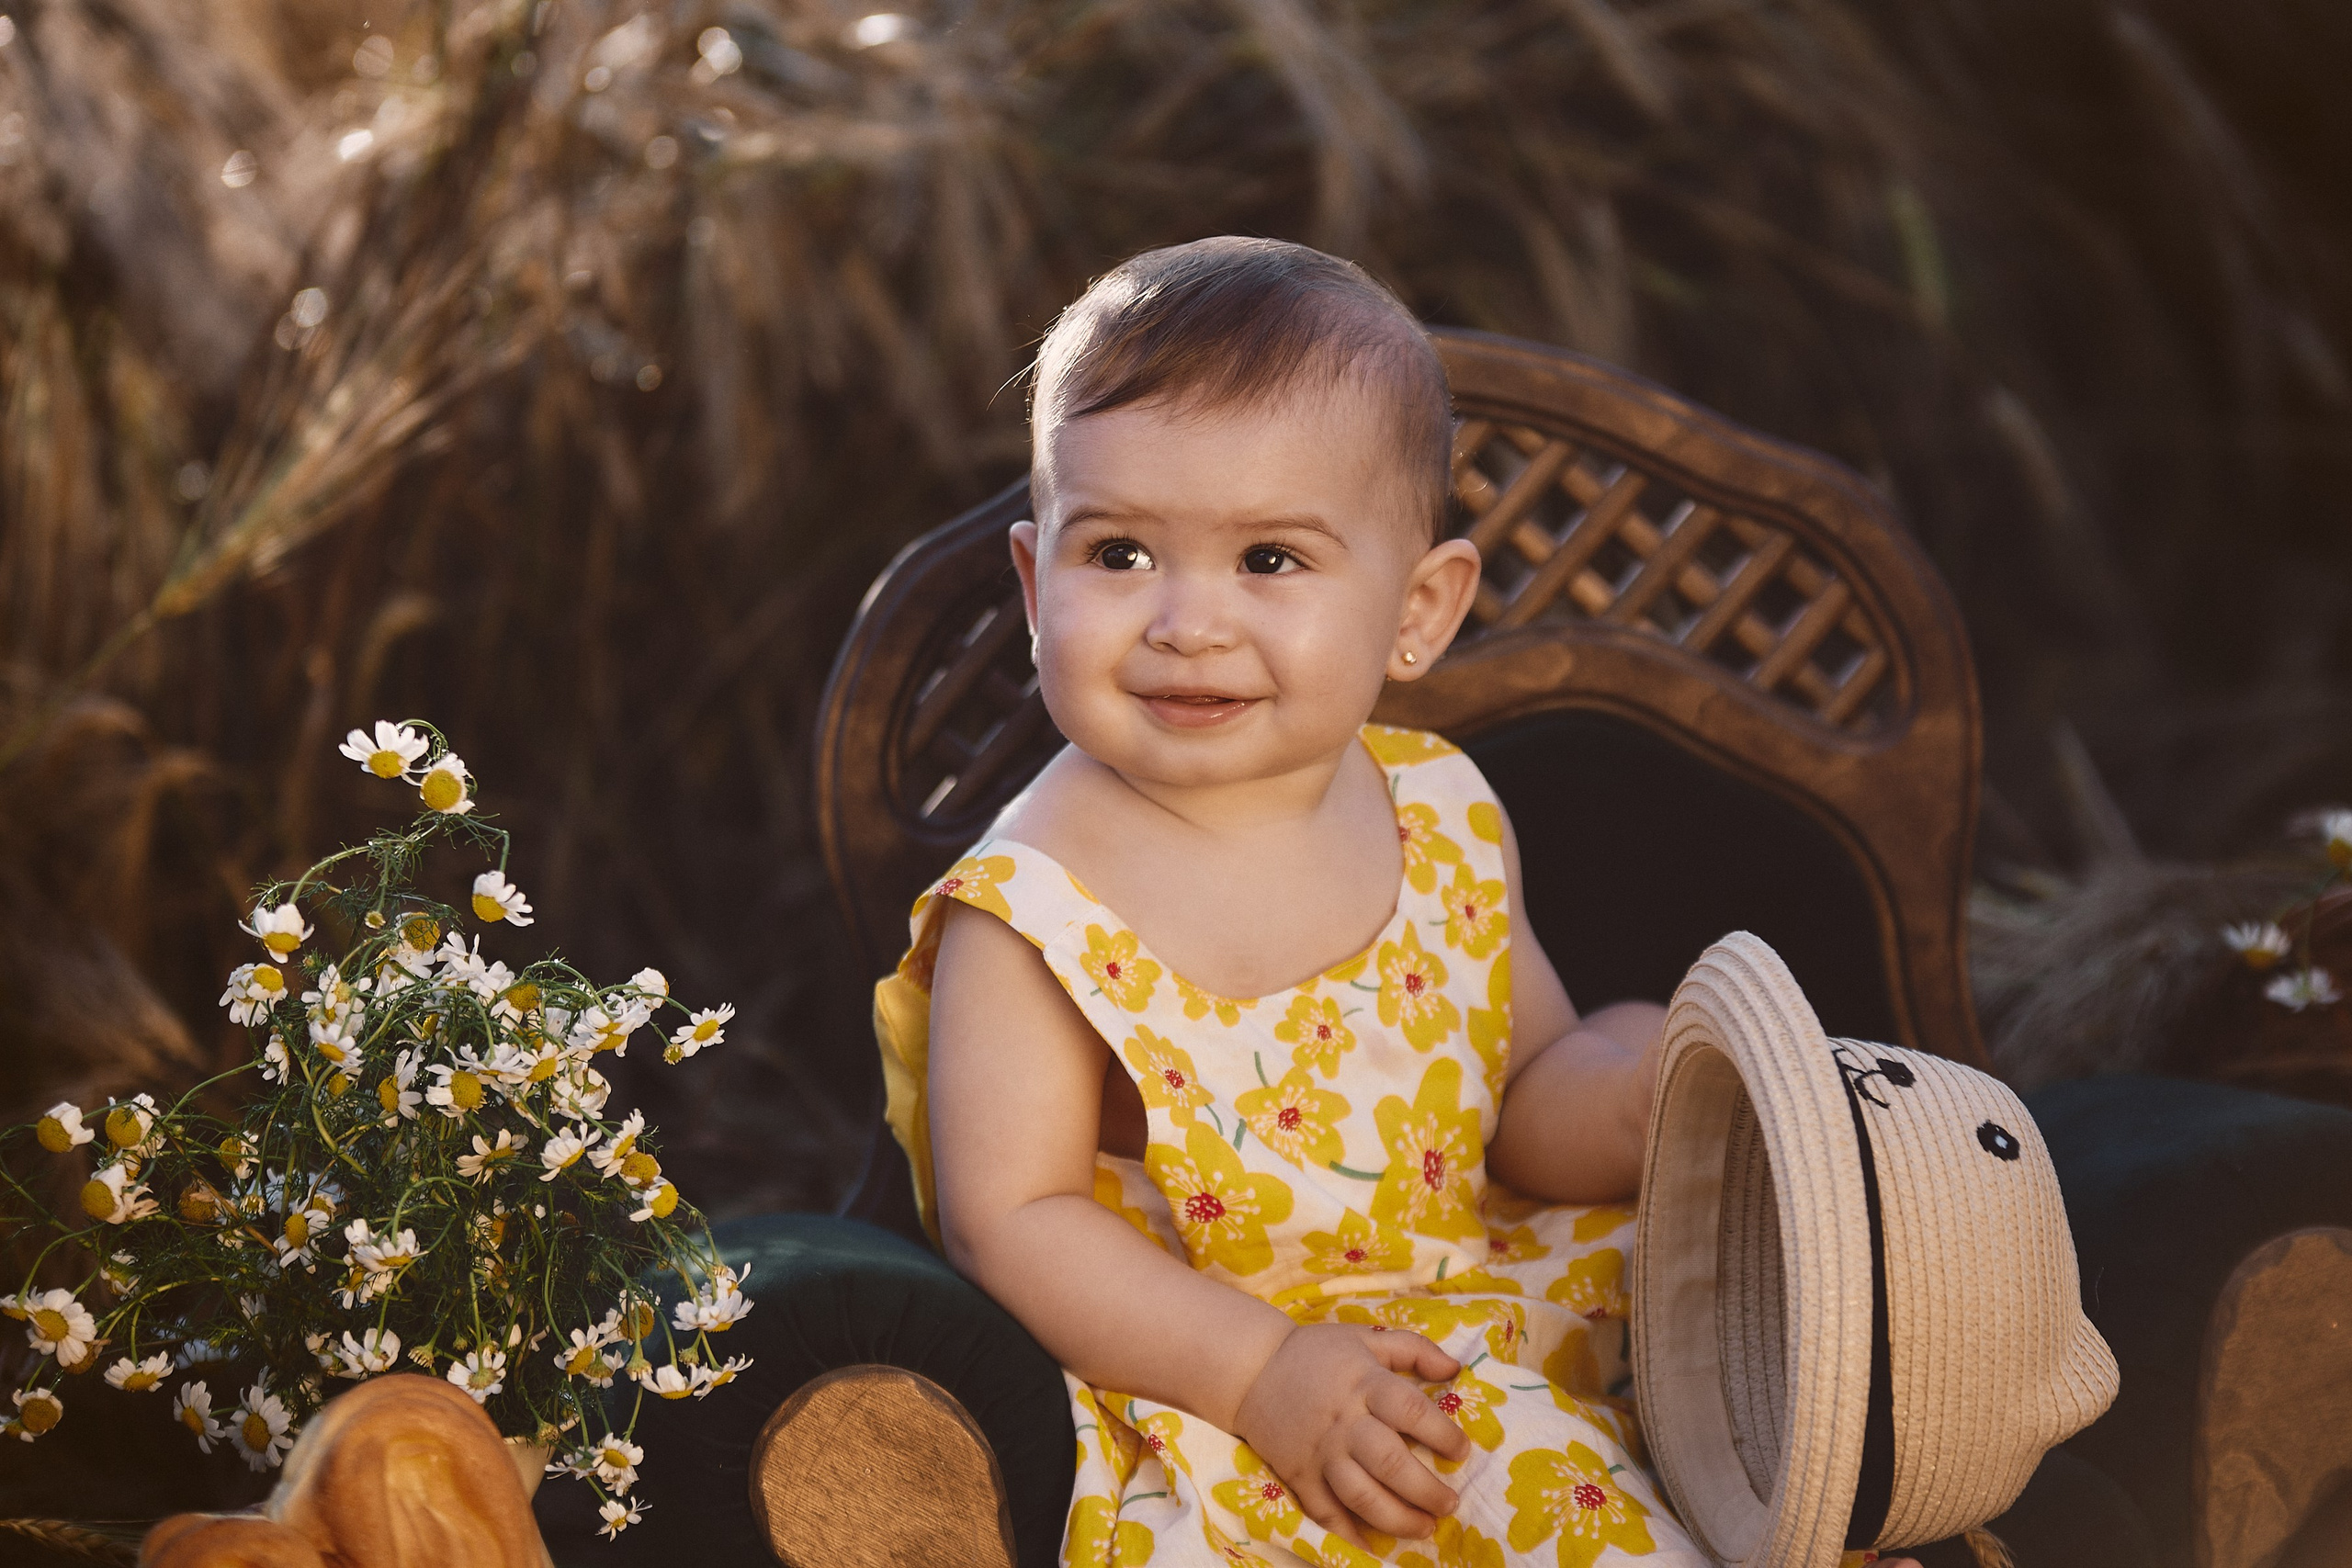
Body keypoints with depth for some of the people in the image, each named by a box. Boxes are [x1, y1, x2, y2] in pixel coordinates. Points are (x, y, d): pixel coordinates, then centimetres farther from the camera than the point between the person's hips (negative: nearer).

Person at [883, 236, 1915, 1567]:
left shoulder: (1444, 816, 1)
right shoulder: (1034, 908, -15)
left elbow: (1516, 1109, 11)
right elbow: (1009, 1218, -15)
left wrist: (1616, 1089, -13)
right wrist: (1261, 1369, -23)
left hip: (1489, 1287, 6)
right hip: (1195, 1365, -6)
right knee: (1518, 1460, -29)